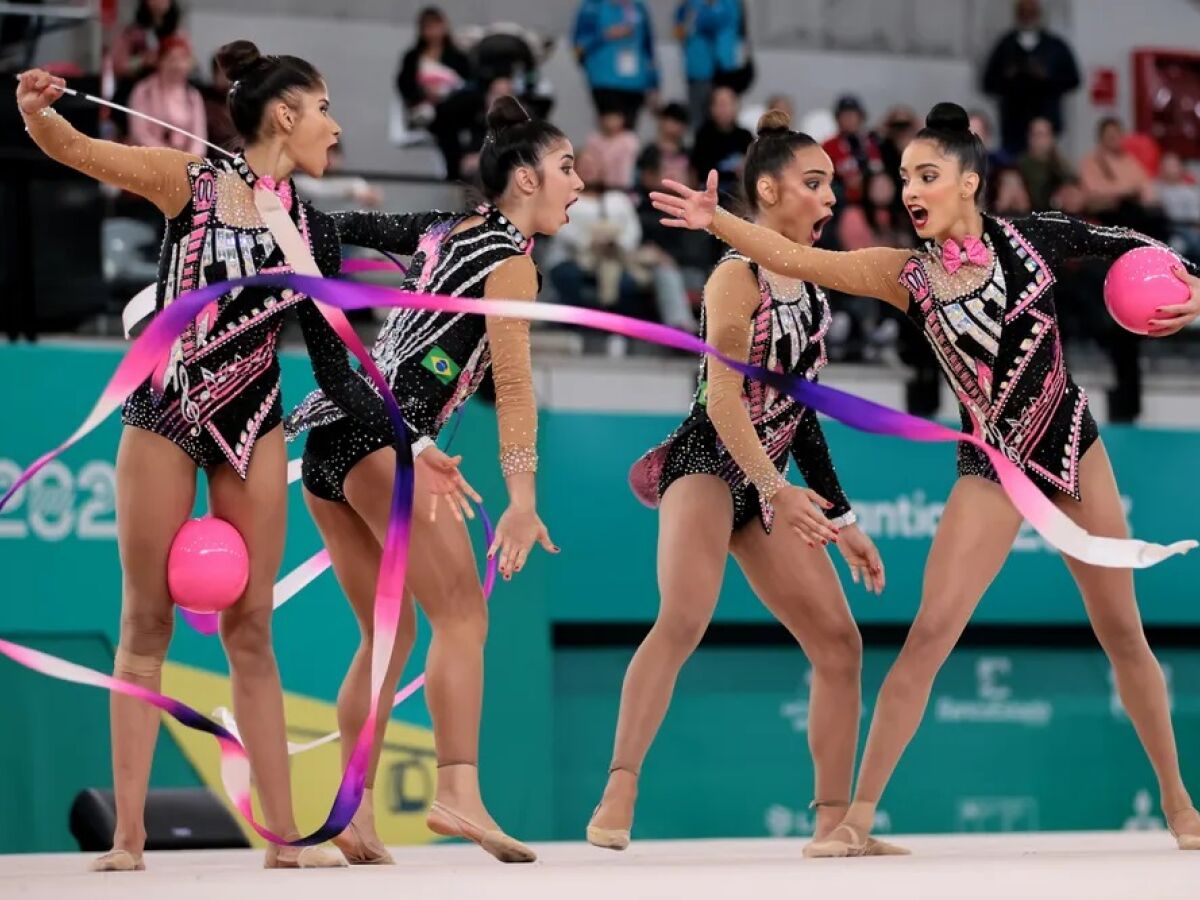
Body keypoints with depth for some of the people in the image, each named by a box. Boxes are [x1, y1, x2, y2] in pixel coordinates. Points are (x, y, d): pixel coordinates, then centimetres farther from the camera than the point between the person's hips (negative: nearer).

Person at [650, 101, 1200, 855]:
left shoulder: (1033, 238, -9)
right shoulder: (909, 276, -10)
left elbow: (1134, 246, 7)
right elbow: (794, 258, -21)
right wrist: (716, 221, -32)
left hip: (1071, 446, 1)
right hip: (992, 467, -1)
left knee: (1122, 633, 9)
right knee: (930, 634, -11)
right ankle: (860, 815, -6)